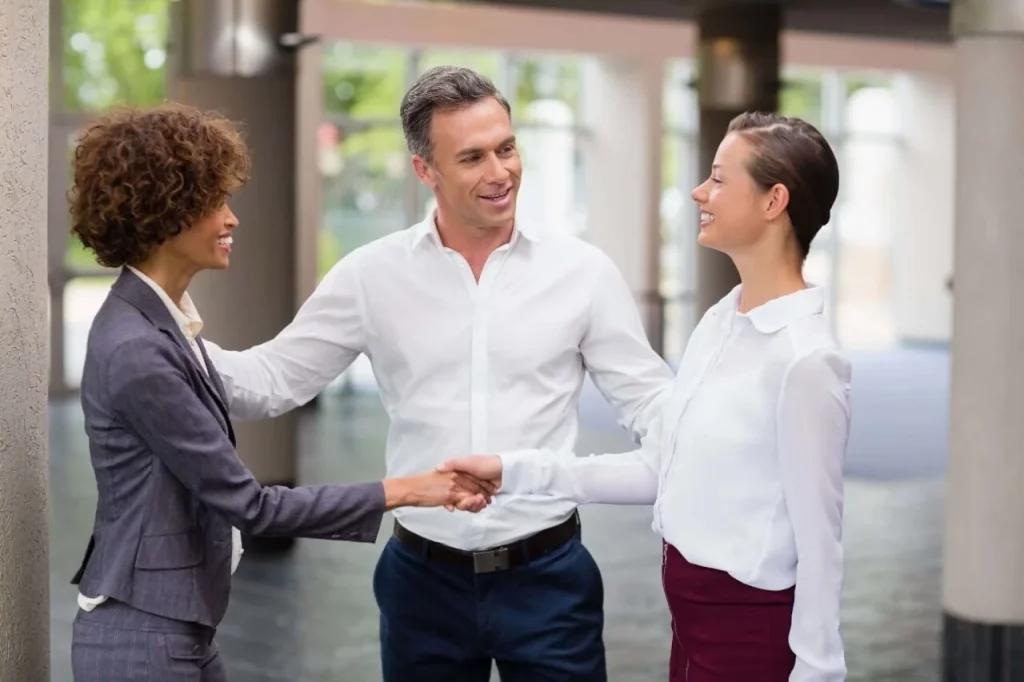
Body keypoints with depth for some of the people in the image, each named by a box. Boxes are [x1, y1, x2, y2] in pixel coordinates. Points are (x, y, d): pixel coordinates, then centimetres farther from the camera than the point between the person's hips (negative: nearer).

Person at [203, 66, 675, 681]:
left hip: (549, 577, -1)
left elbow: (649, 399, 0)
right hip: (424, 580, 1)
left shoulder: (583, 270, -3)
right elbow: (272, 381, 1)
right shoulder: (373, 274, -2)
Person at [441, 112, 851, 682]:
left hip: (749, 626, -8)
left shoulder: (805, 358, -20)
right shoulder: (721, 322, 4)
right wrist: (518, 471, 0)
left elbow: (819, 543, -17)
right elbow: (657, 468, 6)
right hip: (693, 612, 8)